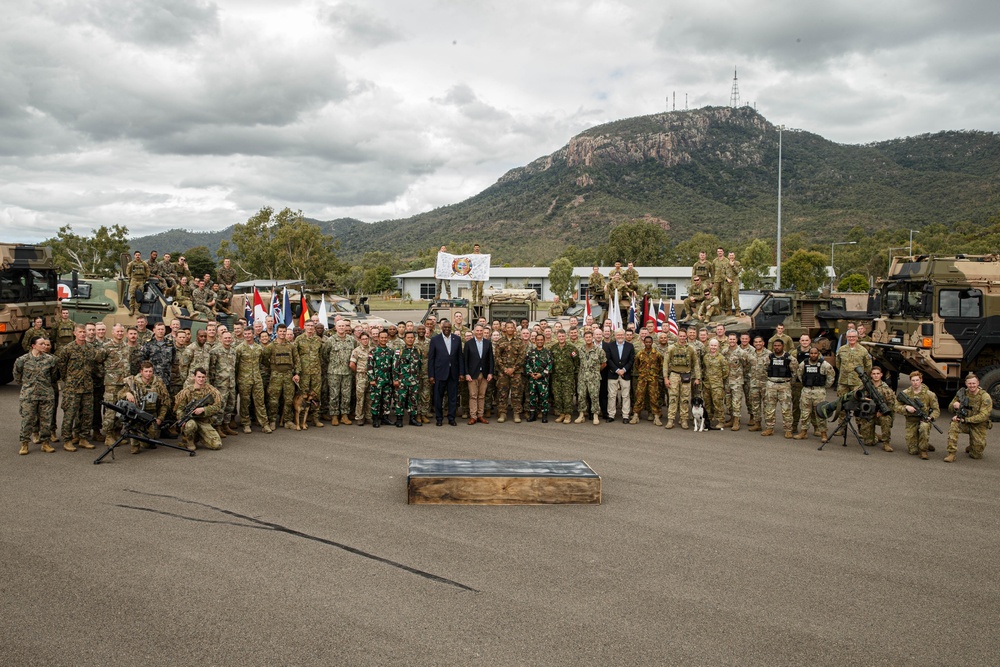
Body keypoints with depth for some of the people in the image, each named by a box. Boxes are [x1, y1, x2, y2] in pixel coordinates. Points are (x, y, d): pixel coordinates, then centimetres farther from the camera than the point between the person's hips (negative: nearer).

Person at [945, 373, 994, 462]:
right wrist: (954, 406, -19)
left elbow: (983, 416, -22)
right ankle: (951, 454, -27)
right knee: (953, 426, -33)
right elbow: (950, 408, 7)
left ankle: (971, 448, 38)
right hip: (964, 423, 2)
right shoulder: (962, 393, -2)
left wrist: (965, 420, -29)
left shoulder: (985, 396, -14)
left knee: (976, 455, -1)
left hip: (978, 425, -2)